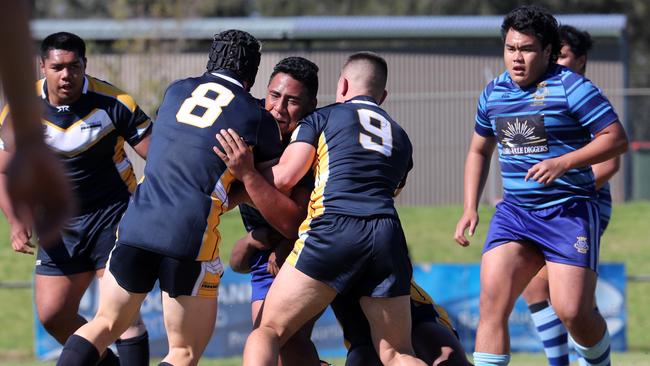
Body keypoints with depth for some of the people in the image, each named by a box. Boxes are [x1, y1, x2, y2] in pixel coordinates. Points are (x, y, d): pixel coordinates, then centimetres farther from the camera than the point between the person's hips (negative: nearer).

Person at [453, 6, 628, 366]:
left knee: (573, 312, -10)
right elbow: (479, 151, 25)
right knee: (491, 301, -13)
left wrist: (563, 163, -21)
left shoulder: (571, 87, -8)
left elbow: (617, 139, -11)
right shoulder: (493, 93, 10)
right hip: (514, 211, 5)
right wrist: (470, 209, 15)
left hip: (568, 211, -5)